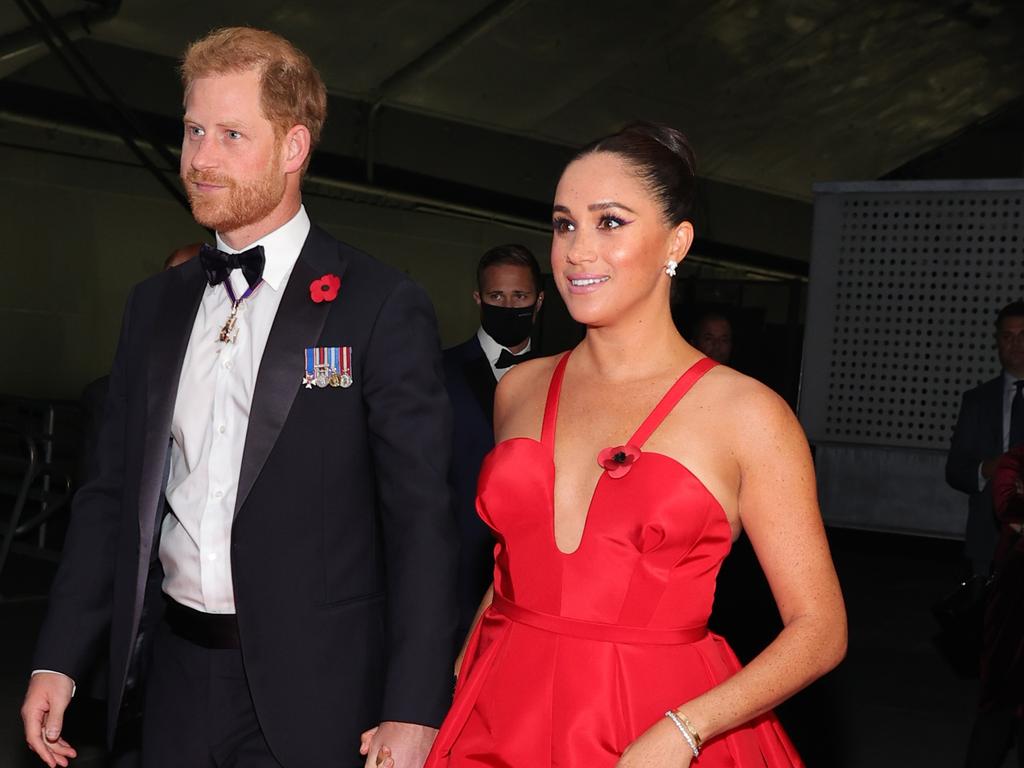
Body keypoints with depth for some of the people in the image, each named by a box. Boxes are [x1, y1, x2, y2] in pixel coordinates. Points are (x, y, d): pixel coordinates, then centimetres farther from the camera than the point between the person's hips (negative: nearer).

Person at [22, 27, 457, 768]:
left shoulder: (382, 306, -8)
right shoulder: (155, 304, 9)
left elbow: (420, 519, -10)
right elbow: (113, 492, 11)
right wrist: (58, 660, 7)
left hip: (313, 690, -4)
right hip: (176, 677, 5)